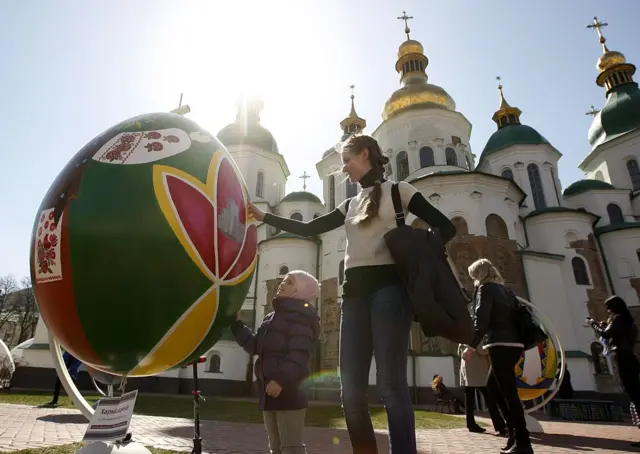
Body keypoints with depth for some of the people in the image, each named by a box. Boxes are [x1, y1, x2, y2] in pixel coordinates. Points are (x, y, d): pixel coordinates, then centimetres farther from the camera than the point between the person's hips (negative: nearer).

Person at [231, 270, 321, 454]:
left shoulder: (300, 316, -8)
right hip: (270, 393, 9)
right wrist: (237, 324, 16)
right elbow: (255, 346, 20)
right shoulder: (272, 317, 21)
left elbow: (299, 354, -19)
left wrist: (281, 379, -29)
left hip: (289, 392, -9)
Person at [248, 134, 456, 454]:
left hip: (388, 287, -6)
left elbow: (445, 227, 2)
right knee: (351, 388, 3)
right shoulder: (350, 205, 22)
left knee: (390, 385, -8)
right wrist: (263, 216, 19)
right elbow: (309, 229, 20)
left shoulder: (397, 190, 6)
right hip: (355, 291, 6)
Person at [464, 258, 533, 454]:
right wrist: (522, 345, 20)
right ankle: (513, 436, 17)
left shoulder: (485, 288, -3)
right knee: (507, 391, 15)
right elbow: (514, 317, 18)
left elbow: (481, 319, -12)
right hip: (514, 344, 9)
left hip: (500, 345, -8)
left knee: (509, 393, -6)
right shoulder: (505, 290, 20)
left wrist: (472, 346, -9)